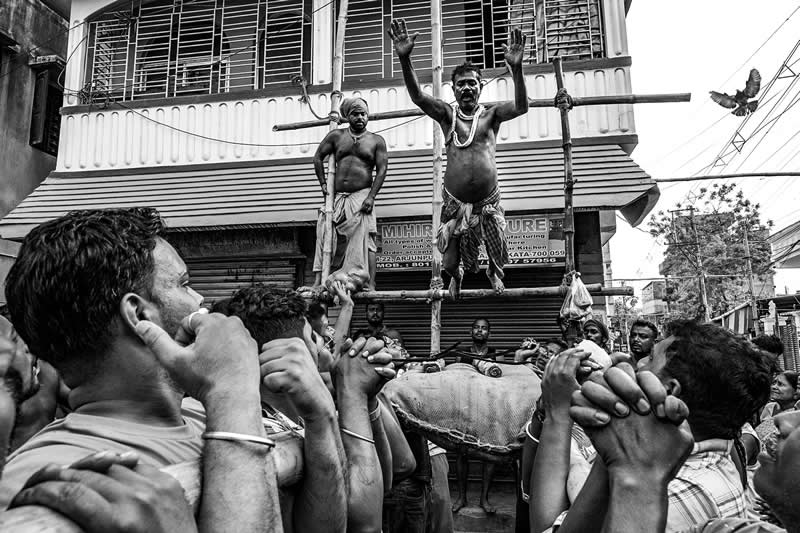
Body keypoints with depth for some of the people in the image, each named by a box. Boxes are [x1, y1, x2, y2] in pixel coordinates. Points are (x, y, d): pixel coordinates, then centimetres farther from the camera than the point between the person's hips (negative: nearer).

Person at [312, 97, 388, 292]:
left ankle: (370, 285, -12)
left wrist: (371, 196, -12)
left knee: (366, 238, -11)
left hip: (362, 195, -2)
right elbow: (318, 157, 18)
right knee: (324, 236, -6)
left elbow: (382, 169, 0)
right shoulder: (336, 136, 12)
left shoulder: (376, 141, 8)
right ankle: (318, 281, -3)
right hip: (336, 195, 3)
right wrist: (323, 184, 7)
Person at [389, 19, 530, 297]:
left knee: (499, 257, 12)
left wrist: (516, 69, -32)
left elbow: (521, 106, -16)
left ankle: (494, 273, 50)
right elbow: (417, 96, -11)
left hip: (489, 202, 0)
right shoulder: (447, 114, 3)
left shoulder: (491, 115, 2)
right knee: (450, 263, 8)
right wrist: (404, 59, -27)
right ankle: (456, 277, 47)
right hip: (455, 203, 0)